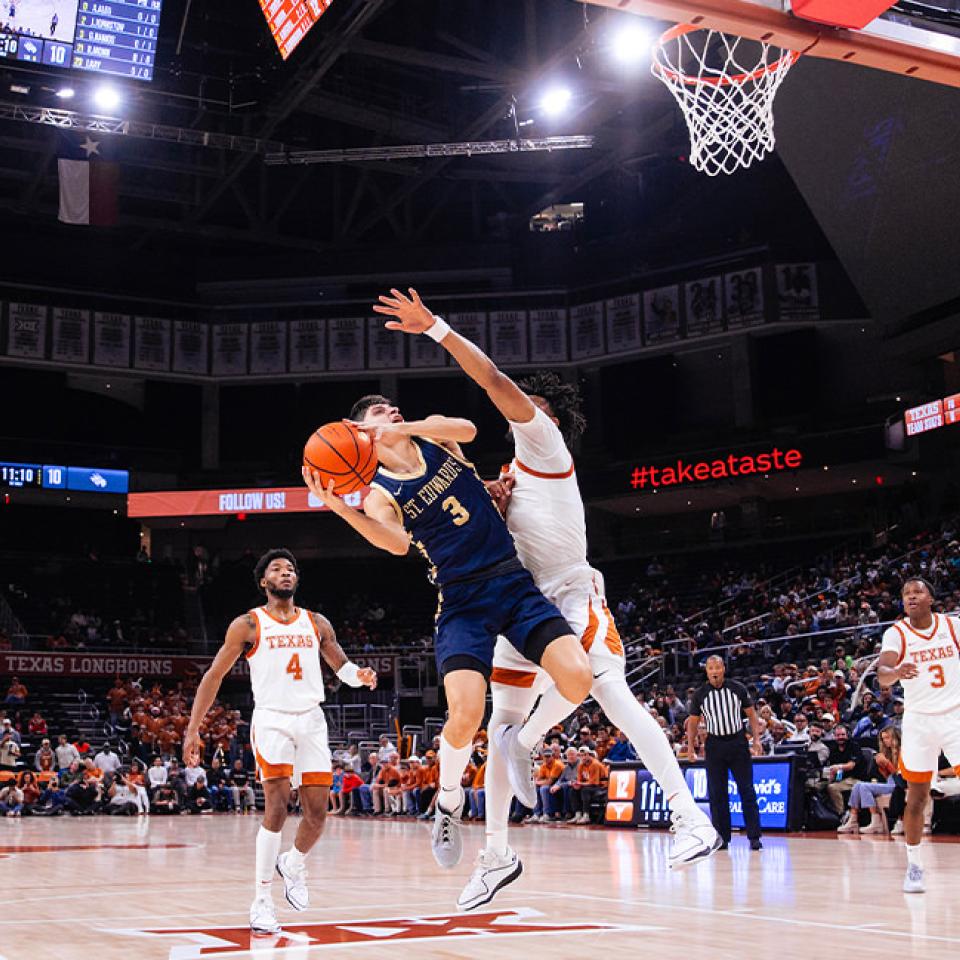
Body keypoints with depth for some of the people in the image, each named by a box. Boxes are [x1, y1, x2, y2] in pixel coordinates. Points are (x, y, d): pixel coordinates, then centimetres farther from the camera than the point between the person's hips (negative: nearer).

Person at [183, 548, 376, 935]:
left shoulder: (317, 624, 9)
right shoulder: (247, 625, -1)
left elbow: (340, 664, 18)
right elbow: (214, 676, 1)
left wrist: (359, 675, -7)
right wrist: (193, 729, -5)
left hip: (312, 721, 4)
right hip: (271, 720, -4)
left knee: (317, 813, 2)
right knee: (277, 806, -18)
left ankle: (294, 863, 34)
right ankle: (261, 901, -8)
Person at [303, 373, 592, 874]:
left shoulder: (433, 435, 12)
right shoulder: (380, 494, 2)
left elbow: (468, 429, -12)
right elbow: (398, 543, -20)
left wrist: (404, 430, -21)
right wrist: (339, 508, -34)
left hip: (514, 583, 3)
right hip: (463, 601, -2)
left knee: (577, 677, -18)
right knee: (465, 715, -21)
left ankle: (523, 742, 13)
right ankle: (449, 803, 11)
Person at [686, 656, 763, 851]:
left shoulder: (738, 688, -1)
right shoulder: (700, 695, 1)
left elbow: (751, 714, 5)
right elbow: (692, 722, 8)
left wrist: (756, 739, -5)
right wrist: (691, 748, 2)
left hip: (738, 742, -1)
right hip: (714, 745, 1)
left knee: (747, 790, -2)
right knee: (717, 793, 2)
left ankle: (754, 836, 2)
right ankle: (722, 838, 9)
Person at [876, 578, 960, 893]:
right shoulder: (896, 633, -7)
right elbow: (882, 673, -23)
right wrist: (896, 672, -45)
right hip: (918, 720, -1)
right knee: (917, 797, 2)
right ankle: (914, 865, 14)